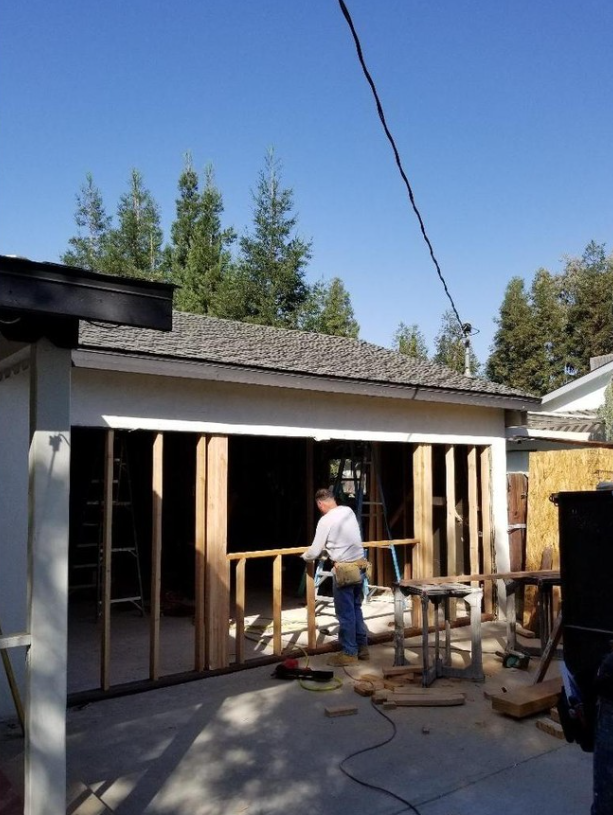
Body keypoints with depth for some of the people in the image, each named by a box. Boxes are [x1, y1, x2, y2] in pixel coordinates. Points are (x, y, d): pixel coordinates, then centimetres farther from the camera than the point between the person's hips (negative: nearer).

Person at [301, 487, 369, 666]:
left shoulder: (325, 520, -14)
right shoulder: (349, 511, 6)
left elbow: (315, 552, -9)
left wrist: (304, 556, 12)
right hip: (359, 565, 8)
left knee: (345, 613, 3)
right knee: (356, 609, 19)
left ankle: (349, 653, 12)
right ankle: (362, 647, 26)